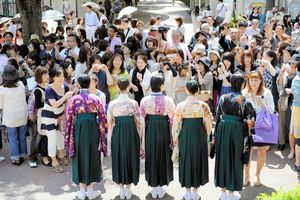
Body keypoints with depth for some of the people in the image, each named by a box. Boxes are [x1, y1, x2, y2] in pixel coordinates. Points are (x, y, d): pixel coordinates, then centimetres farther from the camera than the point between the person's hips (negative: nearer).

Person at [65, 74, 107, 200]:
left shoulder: (74, 99, -5)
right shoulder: (95, 98, -3)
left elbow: (69, 117, -4)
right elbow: (103, 116, -1)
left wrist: (68, 135, 7)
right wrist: (103, 131, 11)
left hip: (79, 129, 0)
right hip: (93, 129, 0)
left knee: (80, 157, 10)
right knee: (92, 157, 12)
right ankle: (90, 190, 18)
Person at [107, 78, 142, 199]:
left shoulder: (112, 104, -4)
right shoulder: (134, 103, -5)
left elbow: (109, 123, -3)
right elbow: (138, 122, -4)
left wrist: (109, 141, 3)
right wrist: (139, 138, 6)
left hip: (117, 133, 0)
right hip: (131, 133, 0)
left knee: (119, 158, 14)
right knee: (131, 157, 14)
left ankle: (121, 190, 20)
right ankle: (128, 189, 21)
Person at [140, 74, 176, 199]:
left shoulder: (145, 100, -7)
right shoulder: (168, 100, -10)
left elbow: (142, 119, -3)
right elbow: (172, 119, -6)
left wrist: (143, 137, 5)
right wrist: (172, 136, 4)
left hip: (150, 130, 1)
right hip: (164, 130, -1)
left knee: (151, 156, 13)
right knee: (163, 156, 13)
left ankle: (154, 188, 19)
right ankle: (161, 188, 19)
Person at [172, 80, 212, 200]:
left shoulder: (180, 105, -8)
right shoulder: (203, 105, -7)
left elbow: (176, 124, -4)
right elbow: (208, 124, -3)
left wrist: (175, 138, 10)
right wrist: (206, 136, 14)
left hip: (185, 135, 0)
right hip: (199, 135, 0)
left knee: (186, 160, 11)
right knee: (198, 160, 14)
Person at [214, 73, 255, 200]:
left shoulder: (223, 98, 1)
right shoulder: (243, 100, -10)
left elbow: (218, 116, 6)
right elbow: (249, 119, -11)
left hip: (222, 129, 4)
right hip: (236, 130, -3)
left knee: (222, 157, 12)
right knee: (234, 159, 8)